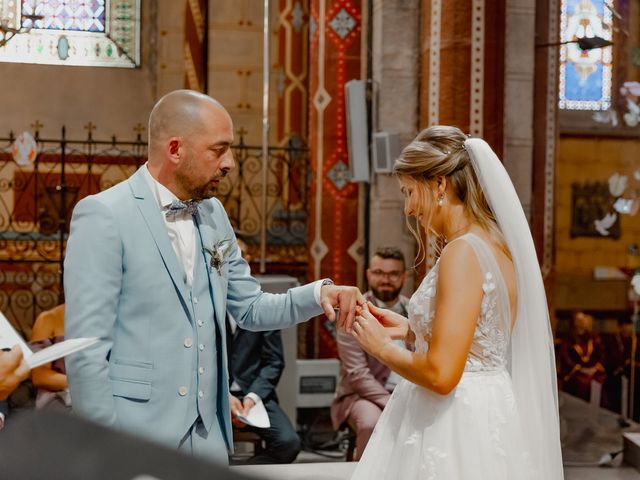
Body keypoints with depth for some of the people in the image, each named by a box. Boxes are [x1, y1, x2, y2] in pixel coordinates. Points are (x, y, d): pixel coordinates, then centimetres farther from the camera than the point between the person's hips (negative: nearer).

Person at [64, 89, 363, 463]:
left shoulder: (214, 214, 9)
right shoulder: (103, 216, -11)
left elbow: (250, 308, 15)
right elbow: (86, 348, -13)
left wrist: (318, 293, -2)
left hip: (208, 436, 6)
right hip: (135, 438, -6)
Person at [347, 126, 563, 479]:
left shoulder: (462, 252, -20)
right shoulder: (496, 245, 8)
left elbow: (441, 373, -24)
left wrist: (380, 346, -9)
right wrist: (409, 328, 16)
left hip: (454, 427, -9)